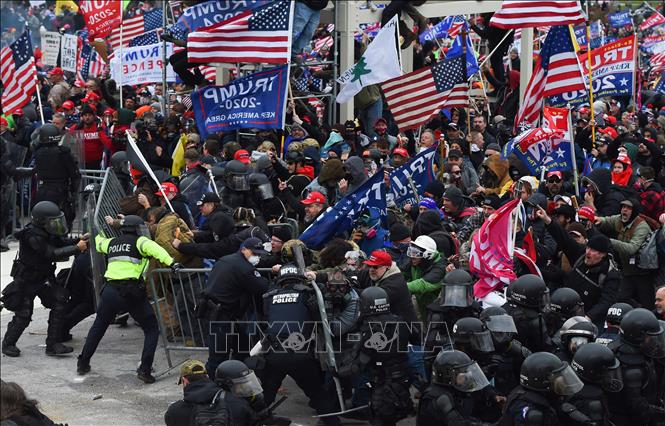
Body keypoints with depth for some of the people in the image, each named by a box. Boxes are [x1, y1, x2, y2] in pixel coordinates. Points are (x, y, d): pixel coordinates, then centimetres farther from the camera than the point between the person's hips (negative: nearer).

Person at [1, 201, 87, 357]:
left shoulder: (49, 233, -4)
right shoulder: (33, 236, -29)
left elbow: (62, 242, 6)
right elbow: (53, 254, -33)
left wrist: (79, 240, -12)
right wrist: (77, 248, -29)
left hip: (44, 278, 7)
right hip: (26, 281, -7)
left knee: (59, 301, -7)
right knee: (23, 315, -3)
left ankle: (53, 344, -1)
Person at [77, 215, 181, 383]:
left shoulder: (111, 243, 20)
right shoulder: (138, 242, 3)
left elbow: (99, 244, 43)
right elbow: (154, 248, -18)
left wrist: (99, 235, 66)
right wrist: (171, 262, -30)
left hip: (110, 291, 5)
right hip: (132, 292, -5)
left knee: (98, 327, 25)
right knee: (151, 329, 7)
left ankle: (83, 363, 33)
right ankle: (145, 370, -4)